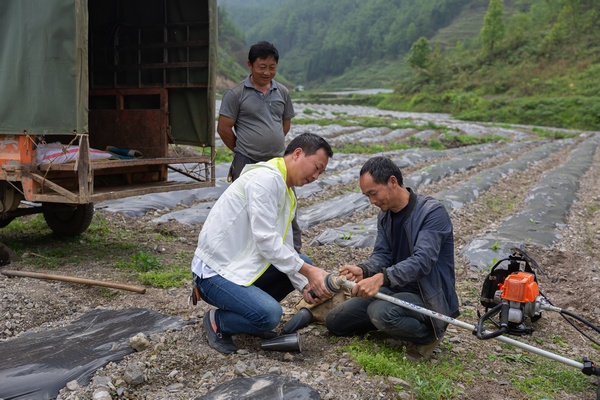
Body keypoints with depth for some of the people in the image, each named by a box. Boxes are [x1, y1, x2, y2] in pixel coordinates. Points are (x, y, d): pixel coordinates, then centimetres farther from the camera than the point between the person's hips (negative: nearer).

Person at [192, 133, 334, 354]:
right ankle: (217, 321, 0)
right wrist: (308, 272, -20)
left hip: (242, 265, 10)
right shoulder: (266, 178, -20)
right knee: (270, 314, -26)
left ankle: (253, 307, 12)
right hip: (214, 272, -10)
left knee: (305, 265, 8)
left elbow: (283, 245, 9)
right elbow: (266, 240, -25)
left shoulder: (286, 192, 11)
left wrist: (305, 285, -3)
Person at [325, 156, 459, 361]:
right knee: (334, 321, 4)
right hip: (396, 289, 8)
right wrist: (363, 270, -24)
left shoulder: (432, 212, -20)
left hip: (429, 297, -8)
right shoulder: (385, 215, 5)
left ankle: (428, 334, -6)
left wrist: (381, 278, -44)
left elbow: (422, 261, -31)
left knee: (381, 312, -36)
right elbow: (381, 254, -1)